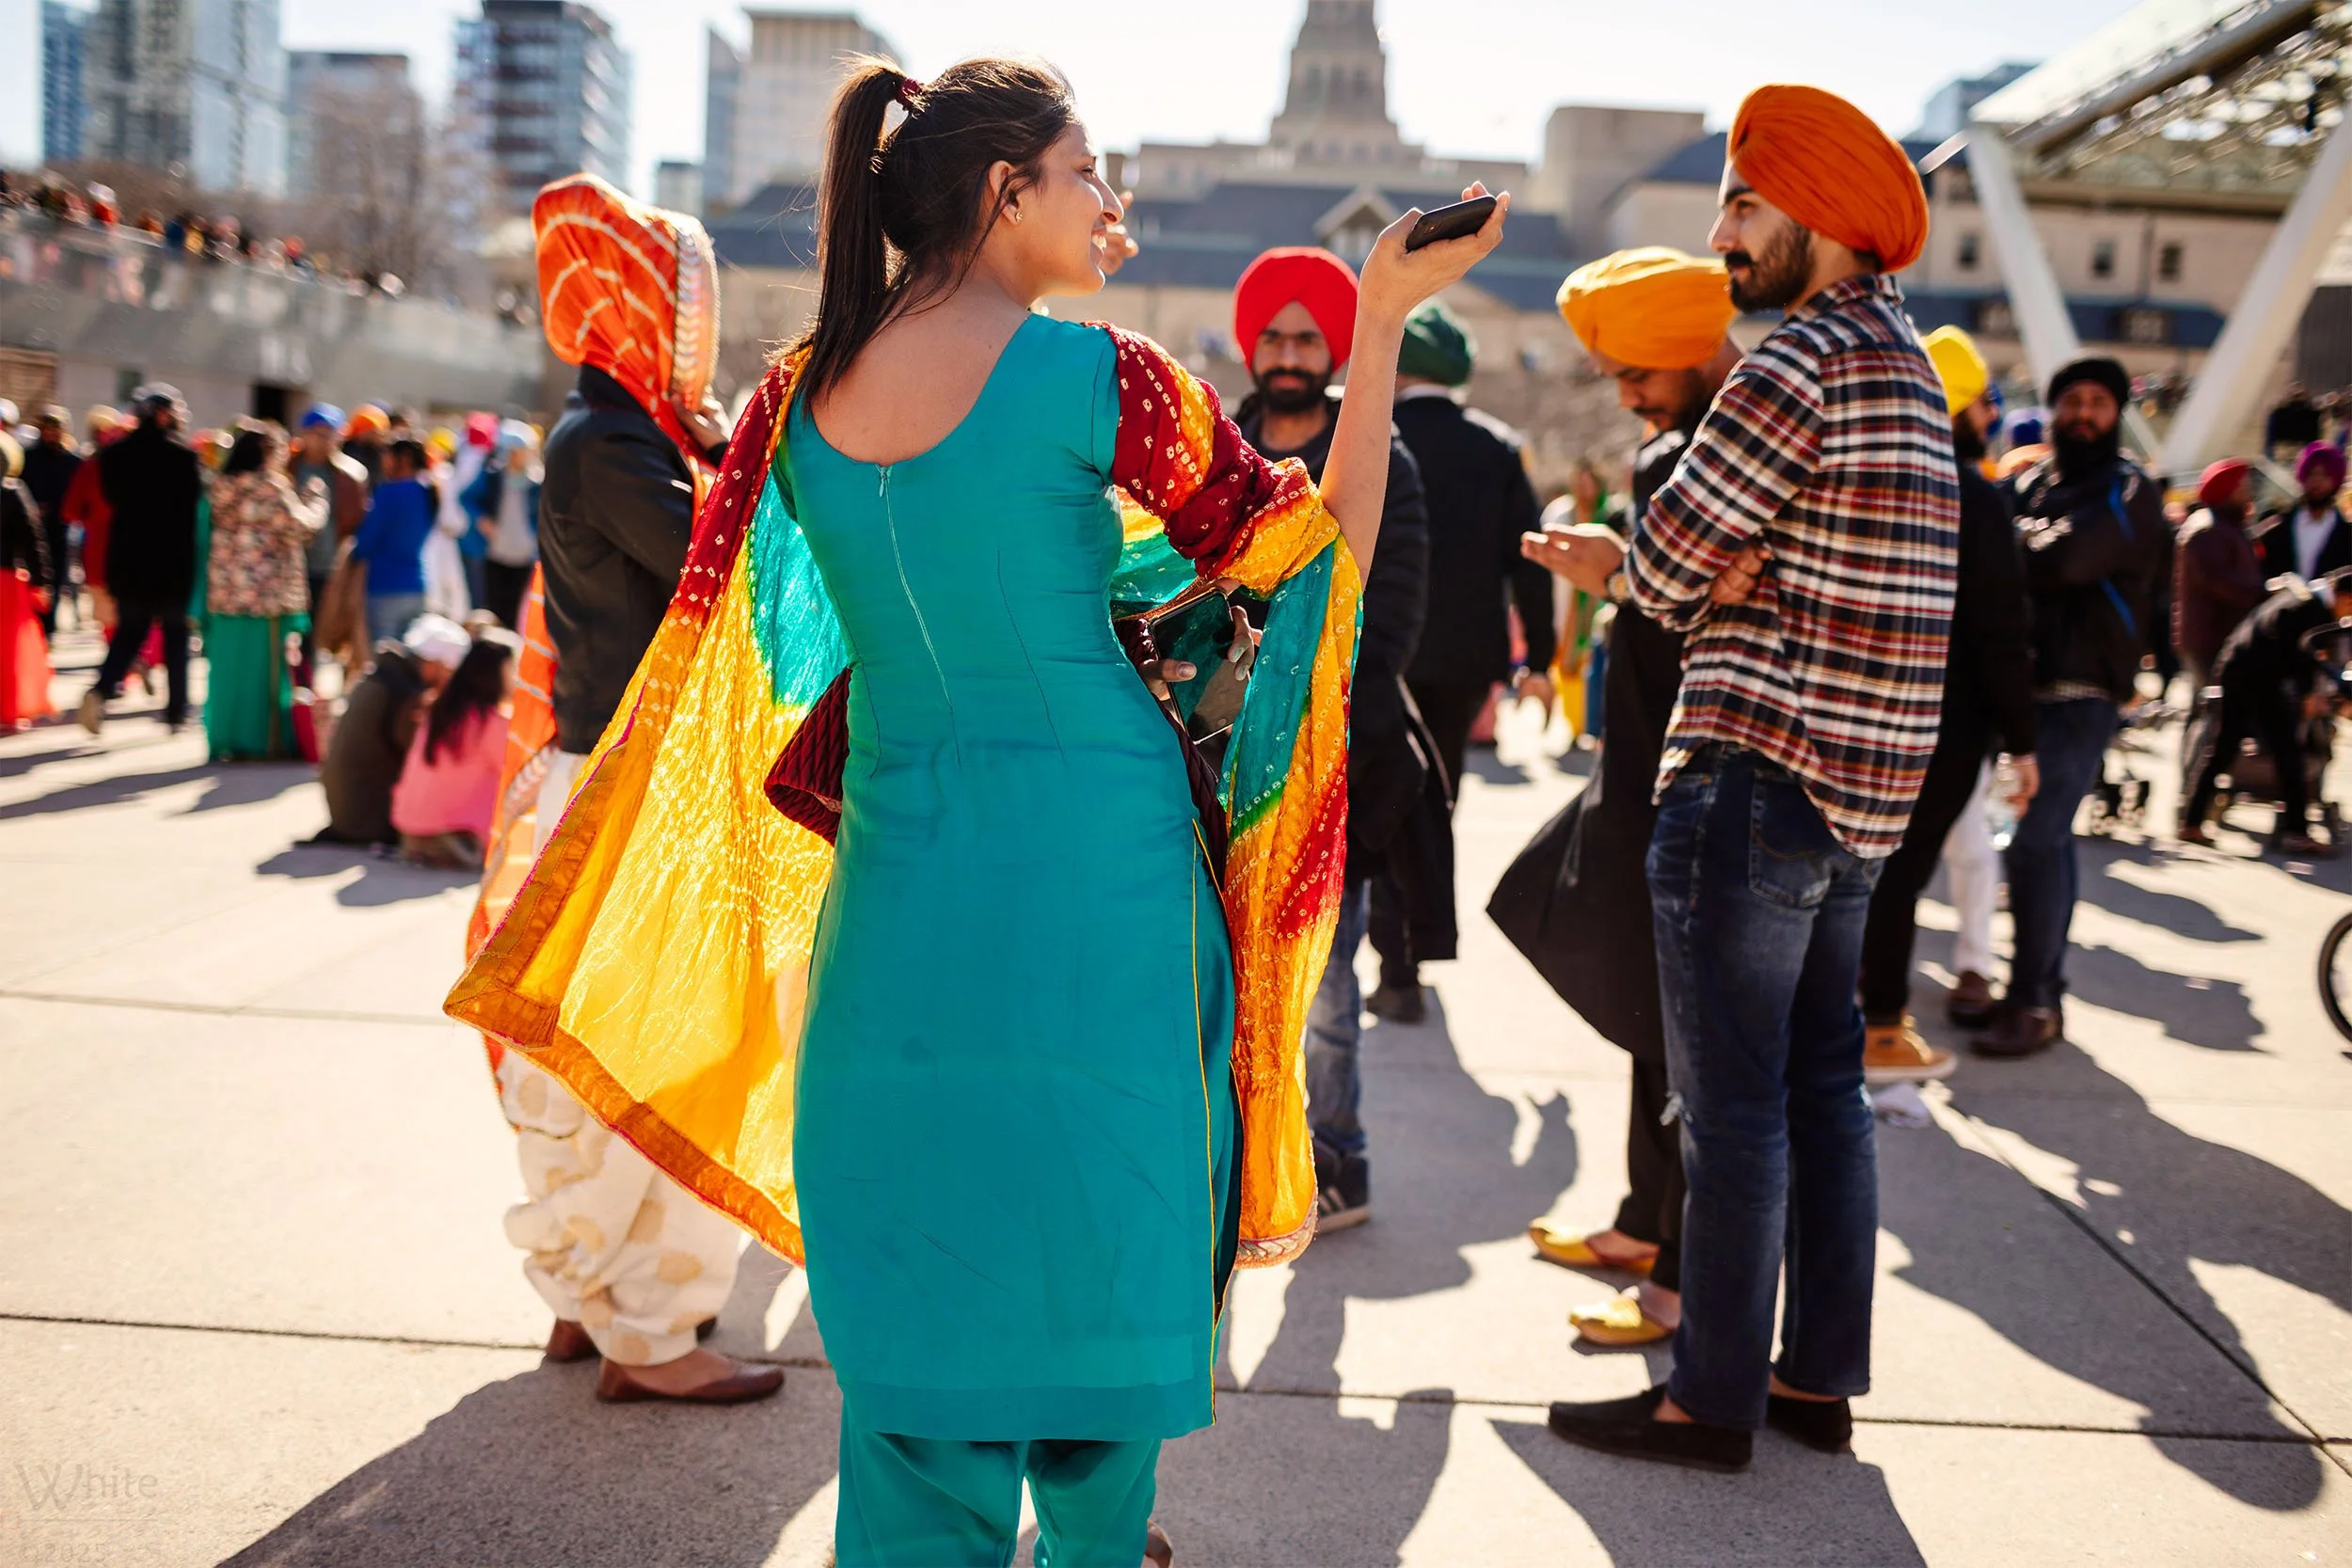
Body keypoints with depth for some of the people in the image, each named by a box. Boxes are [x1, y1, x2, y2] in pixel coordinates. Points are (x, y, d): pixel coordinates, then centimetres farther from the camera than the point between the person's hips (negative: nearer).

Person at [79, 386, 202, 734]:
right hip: (174, 561, -4)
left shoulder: (115, 455, 1)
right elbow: (194, 508, -9)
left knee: (129, 630, 14)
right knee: (176, 633, 10)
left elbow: (113, 500, 10)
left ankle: (101, 689, -9)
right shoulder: (183, 455, -13)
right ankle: (176, 711, 13)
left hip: (128, 558, 4)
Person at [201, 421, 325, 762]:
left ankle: (226, 741, 13)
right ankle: (267, 740, 6)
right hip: (271, 594, -6)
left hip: (226, 594, 7)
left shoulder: (223, 486, 9)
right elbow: (301, 526, -15)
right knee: (267, 666, 2)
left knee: (230, 667, 9)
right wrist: (315, 496, 2)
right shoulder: (273, 487, -13)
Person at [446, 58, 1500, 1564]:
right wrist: (1383, 323, 3)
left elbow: (712, 661, 11)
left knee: (918, 1289, 10)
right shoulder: (1102, 379, -10)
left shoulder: (800, 396, 3)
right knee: (1100, 1253, 13)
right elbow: (1322, 549, -1)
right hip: (1098, 885, -4)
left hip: (898, 889, 4)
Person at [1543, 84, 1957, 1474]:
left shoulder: (1803, 360, -13)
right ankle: (1819, 1381, 23)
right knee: (1823, 1087, 14)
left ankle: (1715, 1400, 6)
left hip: (1759, 778, -9)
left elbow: (1667, 568, -12)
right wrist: (1739, 583, 3)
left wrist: (1714, 583, 8)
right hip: (1864, 785, 10)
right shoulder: (1912, 368, 17)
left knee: (1733, 1106, -2)